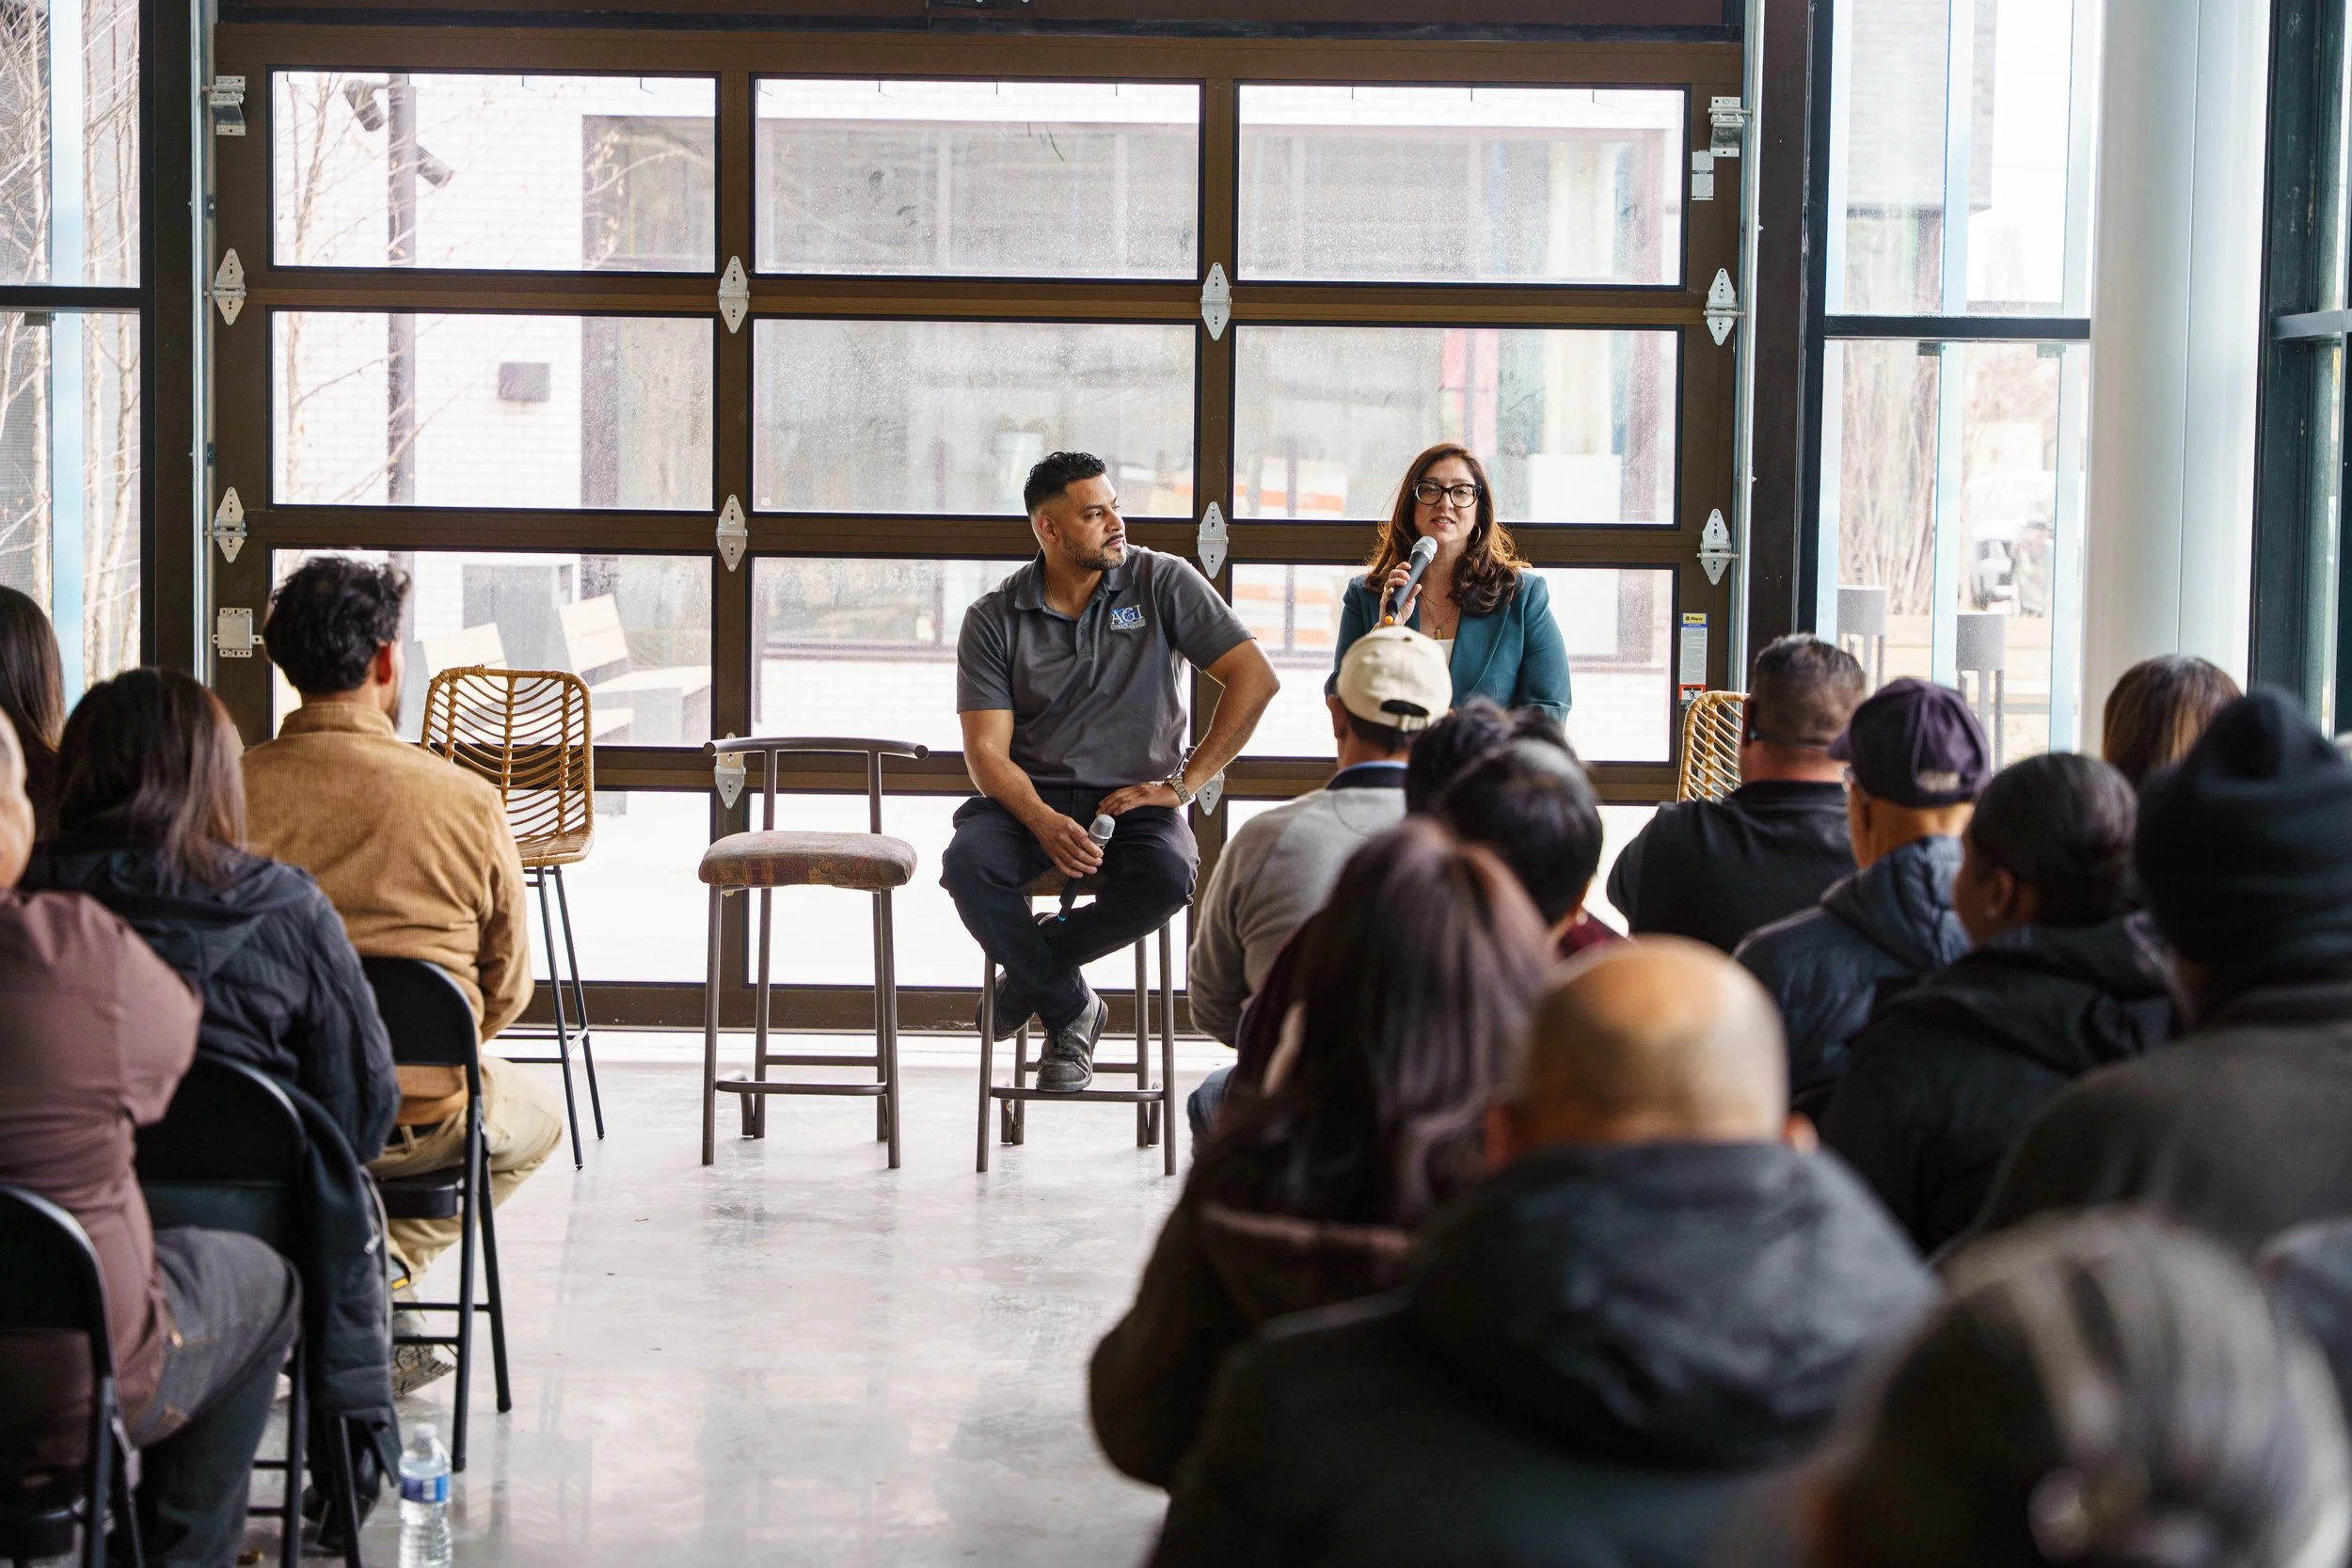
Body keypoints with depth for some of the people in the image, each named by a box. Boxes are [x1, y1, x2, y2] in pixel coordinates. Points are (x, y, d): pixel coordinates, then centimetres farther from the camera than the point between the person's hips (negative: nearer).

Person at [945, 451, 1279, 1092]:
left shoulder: (1162, 581, 1)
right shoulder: (994, 618, 2)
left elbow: (1255, 678, -5)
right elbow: (987, 750, -5)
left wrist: (1181, 784, -12)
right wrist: (1044, 823, -26)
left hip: (1135, 798, -1)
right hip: (1031, 797, 1)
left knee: (1168, 874, -35)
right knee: (969, 862, -33)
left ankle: (1030, 973, -10)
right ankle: (1069, 1007, -9)